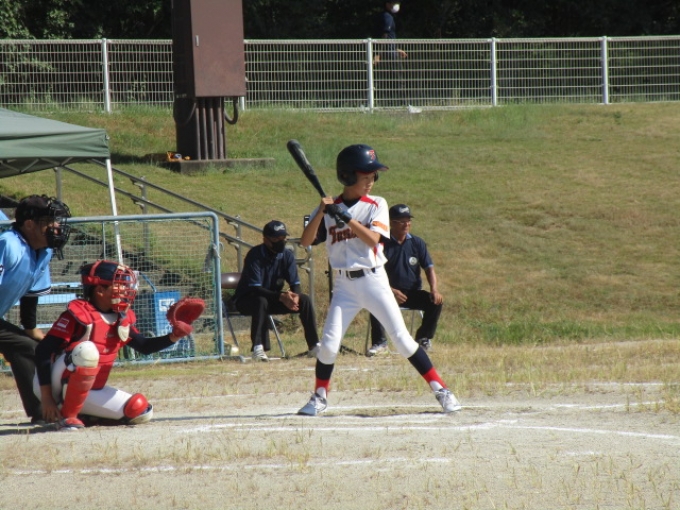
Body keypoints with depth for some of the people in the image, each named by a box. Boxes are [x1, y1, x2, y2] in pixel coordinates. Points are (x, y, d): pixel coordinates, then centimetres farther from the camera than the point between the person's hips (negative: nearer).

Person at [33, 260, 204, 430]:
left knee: (140, 412, -3)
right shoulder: (79, 313, -18)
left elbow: (144, 346, 16)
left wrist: (174, 336, -4)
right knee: (87, 350, -35)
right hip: (59, 388, -8)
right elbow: (43, 351, -22)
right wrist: (46, 398, -25)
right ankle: (67, 415, -23)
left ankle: (84, 416, 9)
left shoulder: (122, 319, 5)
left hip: (87, 393, 8)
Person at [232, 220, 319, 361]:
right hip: (246, 300, -6)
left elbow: (295, 284, -7)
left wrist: (295, 296, -32)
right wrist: (281, 296, -42)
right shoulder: (255, 255, -23)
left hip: (273, 299, 6)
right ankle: (258, 348, -39)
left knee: (305, 300, -13)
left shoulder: (287, 255, -5)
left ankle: (314, 346, -11)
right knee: (261, 302, -39)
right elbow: (255, 289, -30)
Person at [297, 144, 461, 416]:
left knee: (402, 339, -5)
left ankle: (440, 390, 1)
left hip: (373, 280, -1)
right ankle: (319, 397, 13)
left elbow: (373, 239, -14)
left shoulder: (376, 205, 1)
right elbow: (306, 241, -4)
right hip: (344, 286, 1)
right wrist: (321, 212, -17)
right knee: (328, 345, -6)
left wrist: (347, 219, -25)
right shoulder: (330, 208, 4)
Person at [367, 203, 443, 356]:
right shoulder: (383, 244, -5)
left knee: (435, 302, -22)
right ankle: (379, 343, -24)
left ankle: (424, 338, -2)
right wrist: (391, 291, -25)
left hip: (413, 292, 3)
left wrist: (434, 290, -16)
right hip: (389, 291, -3)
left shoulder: (417, 243, 5)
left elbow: (429, 268, 2)